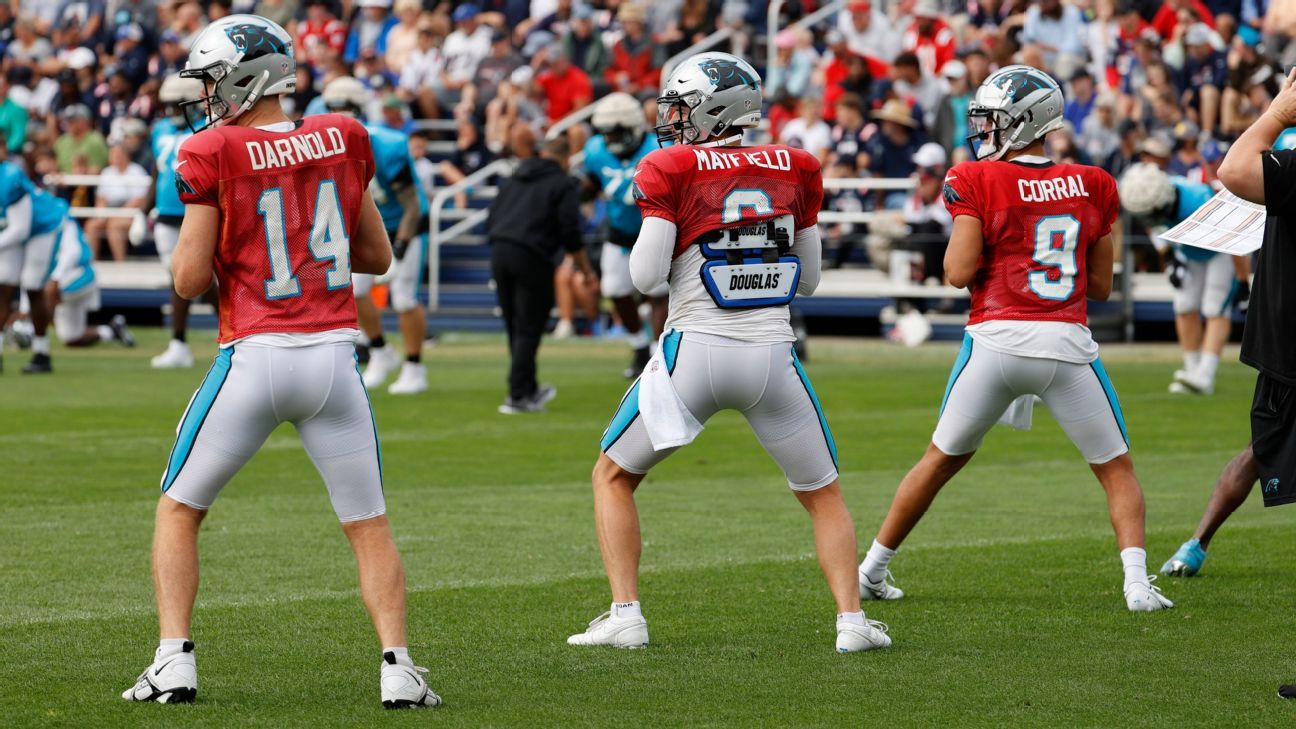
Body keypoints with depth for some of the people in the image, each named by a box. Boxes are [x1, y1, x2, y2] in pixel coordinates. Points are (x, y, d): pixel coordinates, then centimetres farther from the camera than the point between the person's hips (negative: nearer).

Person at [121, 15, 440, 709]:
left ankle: (174, 662, 6)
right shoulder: (342, 139, 7)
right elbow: (377, 255, 16)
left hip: (255, 358, -3)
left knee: (178, 509, 15)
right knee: (369, 525, 12)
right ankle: (398, 668, -2)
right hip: (332, 356, 3)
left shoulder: (213, 154, -6)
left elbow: (189, 279, -7)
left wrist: (193, 242, 13)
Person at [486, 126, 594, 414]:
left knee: (515, 327, 15)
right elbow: (570, 233, -6)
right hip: (532, 257, -6)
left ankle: (528, 389, 26)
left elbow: (491, 219, 19)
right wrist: (586, 270, 4)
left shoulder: (515, 179, 21)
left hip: (499, 250, 6)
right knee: (528, 329, -2)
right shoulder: (564, 184, 1)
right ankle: (518, 396, -7)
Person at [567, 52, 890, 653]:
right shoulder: (795, 170, 7)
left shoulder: (673, 170, -5)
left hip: (696, 350, -3)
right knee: (822, 494, 18)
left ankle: (625, 616, 7)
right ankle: (851, 620, 3)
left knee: (613, 476, 16)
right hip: (772, 355, 3)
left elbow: (647, 277, -7)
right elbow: (807, 279, 13)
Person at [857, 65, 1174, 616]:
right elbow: (1101, 286, 12)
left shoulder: (977, 182, -2)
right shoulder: (1091, 186, 9)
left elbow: (959, 272, -7)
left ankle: (871, 570, 26)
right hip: (1067, 343, 1)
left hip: (997, 339, -1)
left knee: (942, 459, 18)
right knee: (1116, 469, 13)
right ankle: (1137, 581, -6)